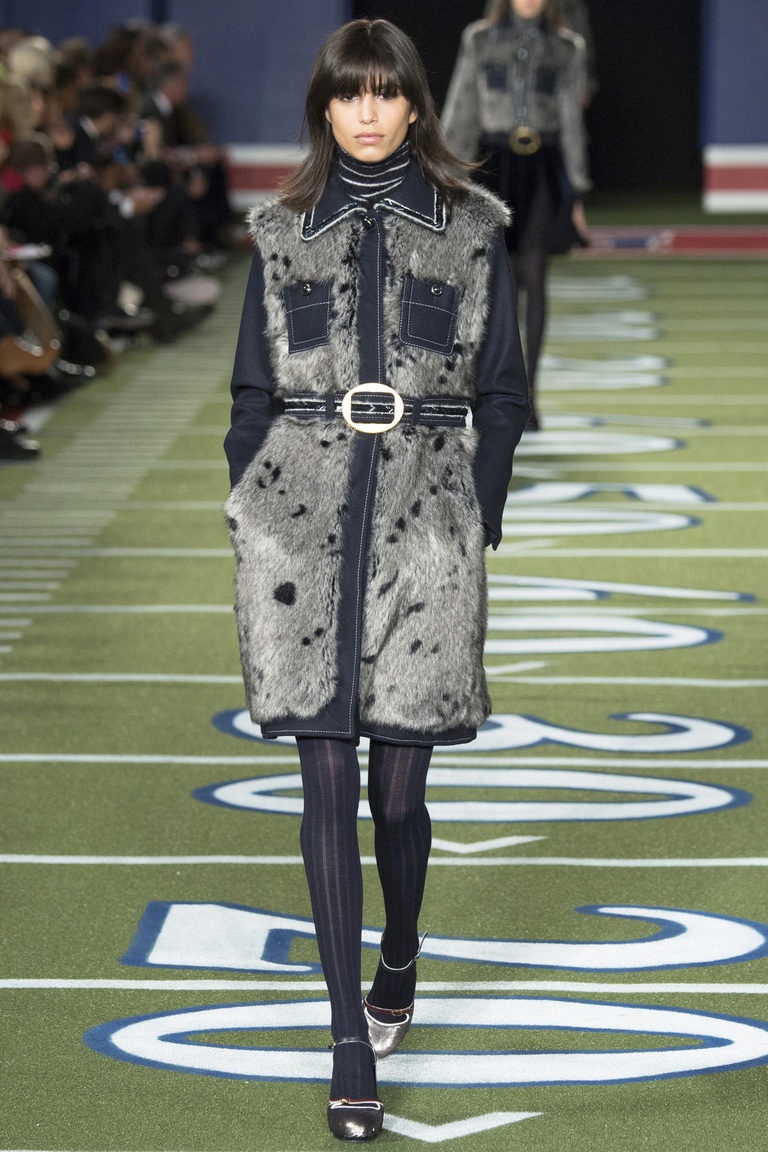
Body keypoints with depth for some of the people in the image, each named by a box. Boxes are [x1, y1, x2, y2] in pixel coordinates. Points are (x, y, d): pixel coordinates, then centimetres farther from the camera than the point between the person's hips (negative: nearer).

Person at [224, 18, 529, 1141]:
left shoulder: (471, 231, 6)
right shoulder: (283, 233, 9)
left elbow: (501, 396, 8)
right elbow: (254, 394, 12)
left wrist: (478, 533, 4)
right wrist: (251, 525, 7)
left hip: (424, 515, -1)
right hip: (303, 511, 1)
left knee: (399, 784, 2)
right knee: (328, 777, -4)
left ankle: (398, 965, 33)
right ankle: (352, 1048, -2)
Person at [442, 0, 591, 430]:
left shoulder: (568, 48, 4)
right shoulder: (479, 40, 4)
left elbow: (572, 124, 6)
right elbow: (460, 113, 5)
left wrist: (576, 195, 3)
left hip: (543, 170, 0)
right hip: (494, 164, 0)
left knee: (535, 277, -4)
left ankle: (530, 389, 2)